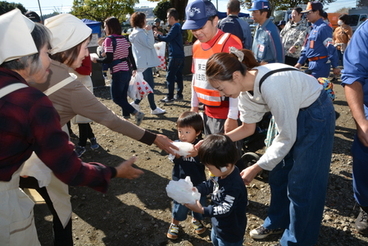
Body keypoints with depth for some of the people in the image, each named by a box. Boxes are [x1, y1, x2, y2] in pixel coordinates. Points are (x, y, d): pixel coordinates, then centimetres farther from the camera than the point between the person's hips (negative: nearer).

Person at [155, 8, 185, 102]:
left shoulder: (175, 26, -13)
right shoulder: (178, 26, 17)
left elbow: (168, 39, -19)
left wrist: (158, 36, -4)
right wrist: (162, 35, 14)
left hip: (175, 56, -10)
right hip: (179, 55, 10)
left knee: (170, 77, -5)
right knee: (178, 76, 12)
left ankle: (170, 97, -1)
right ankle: (179, 95, 18)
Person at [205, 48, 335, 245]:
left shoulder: (271, 85, -36)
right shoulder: (245, 87, -10)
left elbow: (287, 137, -27)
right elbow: (248, 127, 2)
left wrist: (255, 169, -22)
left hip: (316, 115, -8)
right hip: (293, 115, 8)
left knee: (301, 184, 0)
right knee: (278, 175, 16)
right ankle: (277, 223, 39)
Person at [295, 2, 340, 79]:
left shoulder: (323, 28, -13)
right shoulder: (313, 28, 16)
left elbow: (331, 48, -16)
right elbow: (306, 48, 21)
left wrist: (335, 66, -17)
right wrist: (300, 62, 19)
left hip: (320, 65, -9)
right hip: (312, 64, 9)